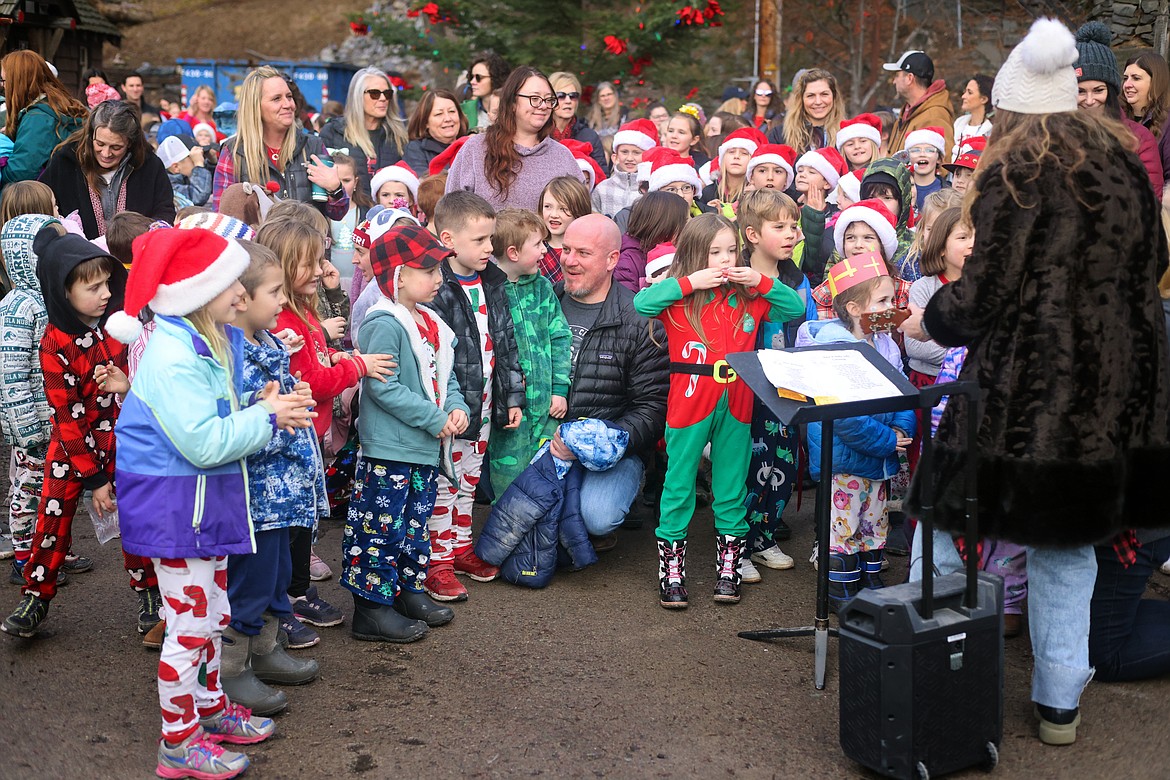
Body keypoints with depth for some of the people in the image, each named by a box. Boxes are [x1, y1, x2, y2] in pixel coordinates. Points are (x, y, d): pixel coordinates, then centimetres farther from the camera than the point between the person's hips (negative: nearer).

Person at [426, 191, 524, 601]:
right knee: (445, 483, 2)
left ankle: (461, 547, 33)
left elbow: (506, 343, 13)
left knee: (470, 478, 19)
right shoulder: (435, 289, -18)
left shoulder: (492, 285, 7)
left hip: (484, 403, 7)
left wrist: (512, 397, 11)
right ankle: (438, 562, 13)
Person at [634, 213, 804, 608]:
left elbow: (796, 308, 7)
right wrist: (689, 282, -21)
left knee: (732, 491, 11)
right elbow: (640, 303, -20)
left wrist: (762, 282, -6)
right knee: (678, 487, 5)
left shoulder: (748, 298, 7)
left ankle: (728, 569, 23)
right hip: (689, 404, -3)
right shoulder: (679, 299, -4)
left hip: (735, 406, 3)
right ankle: (672, 572, 15)